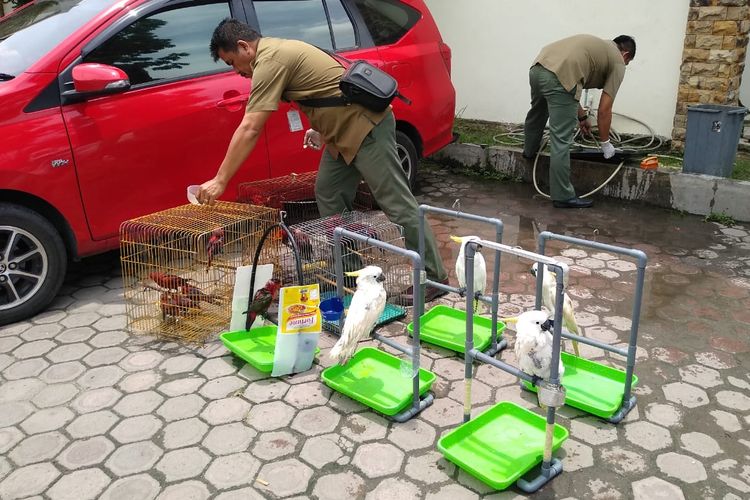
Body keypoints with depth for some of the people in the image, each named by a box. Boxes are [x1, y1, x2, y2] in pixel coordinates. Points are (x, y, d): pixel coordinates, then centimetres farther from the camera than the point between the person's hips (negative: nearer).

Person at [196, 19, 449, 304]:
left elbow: (249, 130, -22)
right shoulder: (276, 51, 14)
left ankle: (434, 278, 2)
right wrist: (321, 128, 13)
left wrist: (220, 181, -19)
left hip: (367, 125, -10)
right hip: (345, 130, 10)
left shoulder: (269, 61, -16)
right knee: (328, 196, 11)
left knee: (396, 203, -7)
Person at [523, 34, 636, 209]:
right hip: (559, 78, -8)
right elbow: (604, 110, 8)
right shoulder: (617, 62, 14)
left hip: (537, 68, 8)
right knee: (561, 141, -2)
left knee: (537, 112, 36)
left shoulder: (596, 45, 35)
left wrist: (582, 117, 45)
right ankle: (563, 196, 4)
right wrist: (605, 143, 19)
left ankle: (530, 150, 59)